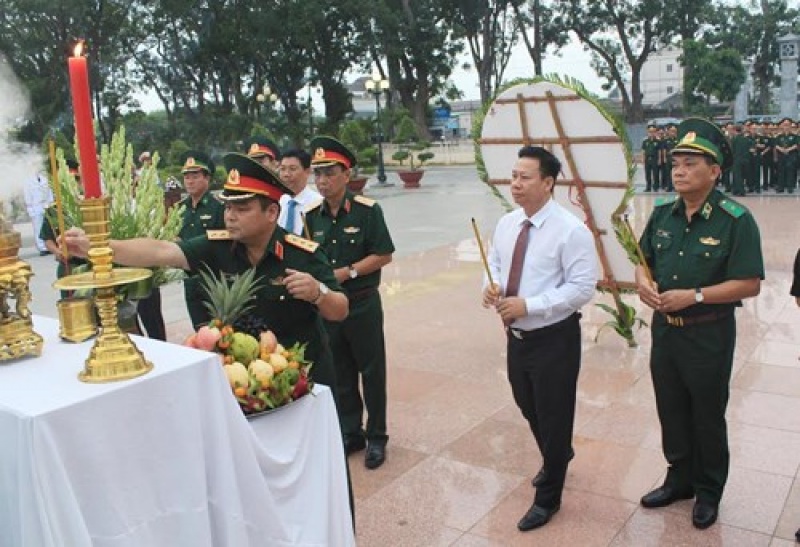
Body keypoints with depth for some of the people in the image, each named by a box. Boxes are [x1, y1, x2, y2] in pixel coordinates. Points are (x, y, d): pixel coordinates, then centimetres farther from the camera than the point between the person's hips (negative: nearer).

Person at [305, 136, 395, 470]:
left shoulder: (367, 211, -10)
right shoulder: (310, 216, 2)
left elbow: (383, 256, -10)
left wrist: (348, 272, -18)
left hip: (362, 304, -4)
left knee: (372, 372, 7)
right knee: (339, 374, 15)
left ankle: (376, 438, 23)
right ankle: (350, 434, 31)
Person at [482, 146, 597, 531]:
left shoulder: (571, 230, -20)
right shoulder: (506, 223, 2)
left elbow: (582, 288, -21)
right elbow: (495, 262, 15)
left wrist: (528, 305, -27)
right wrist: (492, 285, -9)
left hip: (554, 339, -7)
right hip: (516, 336, 7)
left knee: (554, 416, 8)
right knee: (528, 408, 24)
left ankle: (547, 498, 29)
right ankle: (556, 458, 55)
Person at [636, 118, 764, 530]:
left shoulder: (735, 220, -16)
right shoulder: (663, 213, 1)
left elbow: (749, 284, -17)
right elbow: (644, 259, 12)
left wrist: (694, 296, -24)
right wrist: (643, 280, -10)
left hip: (709, 336, -5)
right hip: (664, 328, 5)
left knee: (707, 418, 12)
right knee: (671, 411, 19)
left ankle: (709, 492, 33)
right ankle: (680, 479, 40)